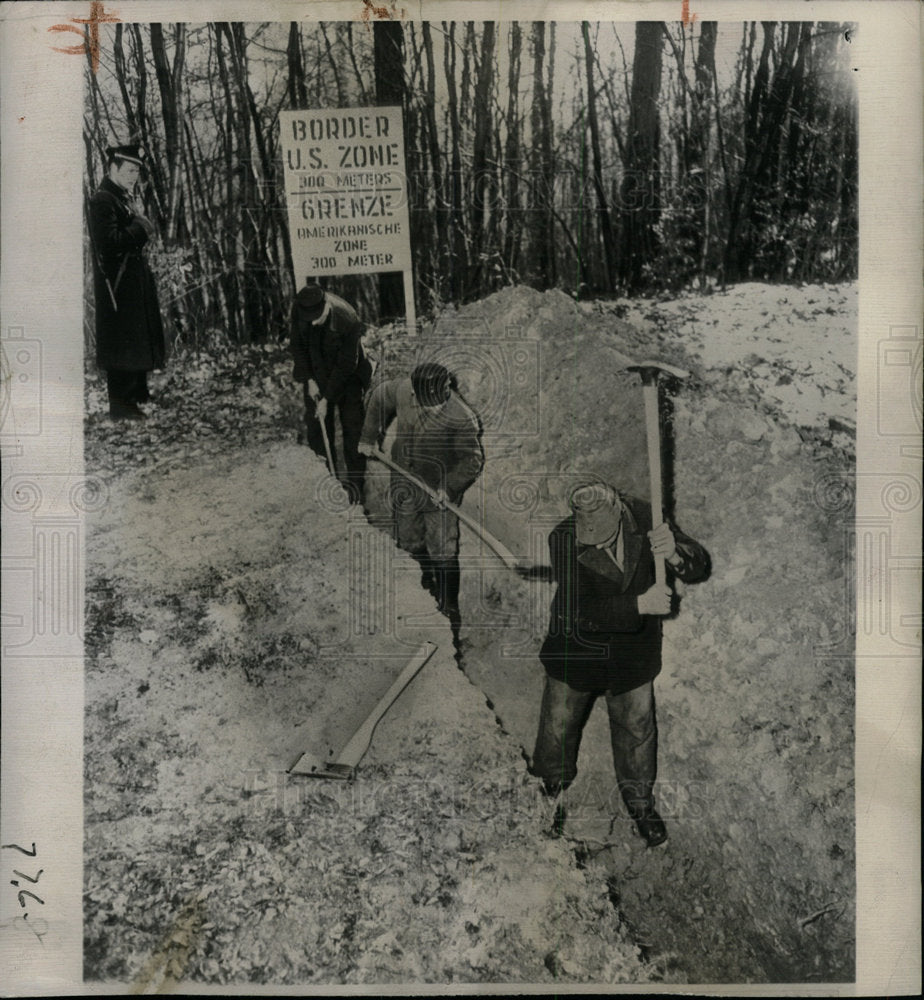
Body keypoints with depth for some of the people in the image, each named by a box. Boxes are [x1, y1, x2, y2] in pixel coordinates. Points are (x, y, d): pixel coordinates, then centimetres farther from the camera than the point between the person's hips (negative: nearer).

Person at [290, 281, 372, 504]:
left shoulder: (347, 318, -32)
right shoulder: (299, 310, -20)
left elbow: (346, 366, -24)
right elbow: (297, 345, -3)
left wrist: (327, 399, -20)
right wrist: (309, 380, -9)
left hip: (346, 377, -4)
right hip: (316, 375, 4)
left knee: (352, 426, -1)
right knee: (316, 427, 7)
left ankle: (355, 481, 9)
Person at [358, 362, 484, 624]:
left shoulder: (463, 418, -28)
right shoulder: (402, 390, -17)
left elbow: (472, 460, -15)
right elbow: (379, 397, 6)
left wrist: (450, 488, -26)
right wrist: (369, 437, 10)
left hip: (440, 490, -4)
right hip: (404, 483, 4)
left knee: (443, 552, 0)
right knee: (410, 540, 20)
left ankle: (449, 605, 20)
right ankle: (427, 575, 48)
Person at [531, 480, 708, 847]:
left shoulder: (643, 518, -20)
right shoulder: (563, 539, -28)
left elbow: (700, 565, -15)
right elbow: (579, 613, -30)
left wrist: (674, 552, -38)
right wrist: (639, 604, -37)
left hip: (632, 651, 1)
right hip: (576, 650, -1)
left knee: (636, 727, 18)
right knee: (559, 725, 17)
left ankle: (640, 802, 45)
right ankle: (553, 793, 48)